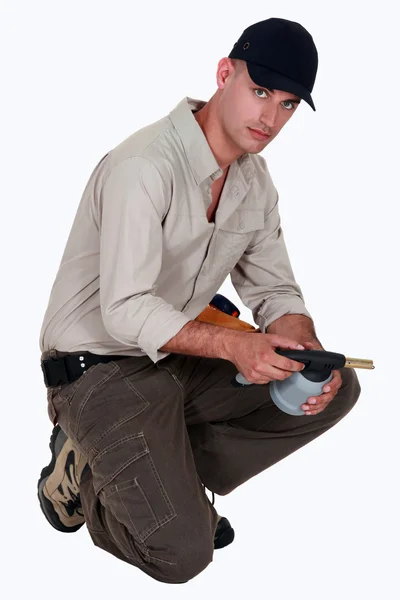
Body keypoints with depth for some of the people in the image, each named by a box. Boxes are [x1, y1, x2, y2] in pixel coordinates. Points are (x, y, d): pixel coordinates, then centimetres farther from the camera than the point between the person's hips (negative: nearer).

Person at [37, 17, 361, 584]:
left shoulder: (254, 180, 4)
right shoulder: (143, 166, -23)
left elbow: (275, 291, 7)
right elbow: (125, 312, -28)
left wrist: (304, 350, -15)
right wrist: (234, 345, -36)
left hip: (181, 360, 9)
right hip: (100, 370, -8)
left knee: (337, 387, -1)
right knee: (182, 553, -22)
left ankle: (169, 479, 0)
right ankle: (87, 479, 9)